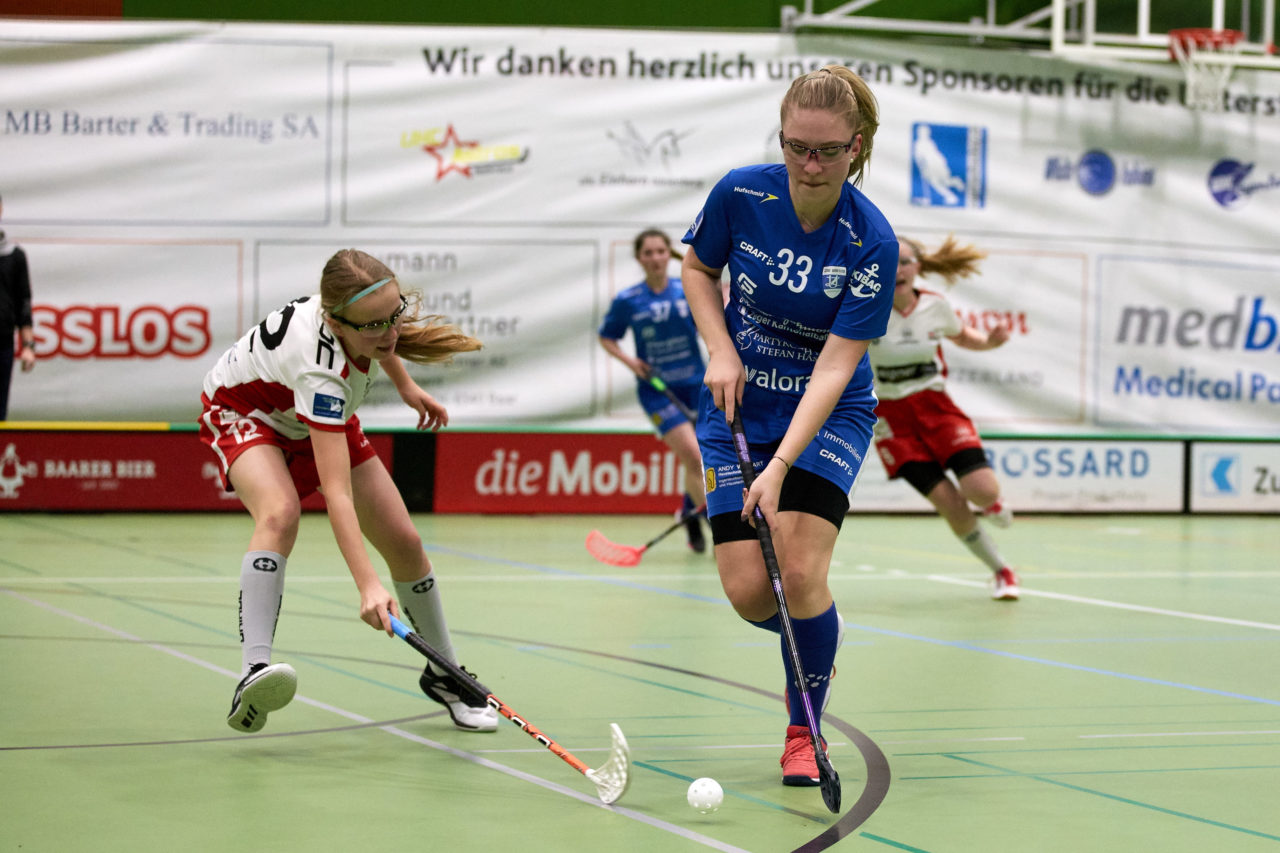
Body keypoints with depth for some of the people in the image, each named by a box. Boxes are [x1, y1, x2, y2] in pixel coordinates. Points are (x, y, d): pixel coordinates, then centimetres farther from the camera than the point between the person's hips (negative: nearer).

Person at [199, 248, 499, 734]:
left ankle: (443, 676, 18)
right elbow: (337, 492, -49)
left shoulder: (384, 310, -26)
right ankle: (254, 670, -47)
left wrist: (405, 386, 10)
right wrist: (367, 585, -56)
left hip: (323, 419, 7)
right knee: (280, 512, -39)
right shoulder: (320, 369, -44)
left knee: (404, 542, -1)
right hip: (243, 412, -7)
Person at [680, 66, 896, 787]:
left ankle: (804, 733, 5)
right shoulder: (742, 194, -14)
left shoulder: (871, 242, -21)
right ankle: (820, 641, 28)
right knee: (748, 592, -8)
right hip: (739, 407, 2)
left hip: (828, 416, -2)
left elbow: (834, 369, -24)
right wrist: (720, 350, -10)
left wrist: (780, 467, -33)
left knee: (800, 573, -19)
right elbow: (698, 269, 7)